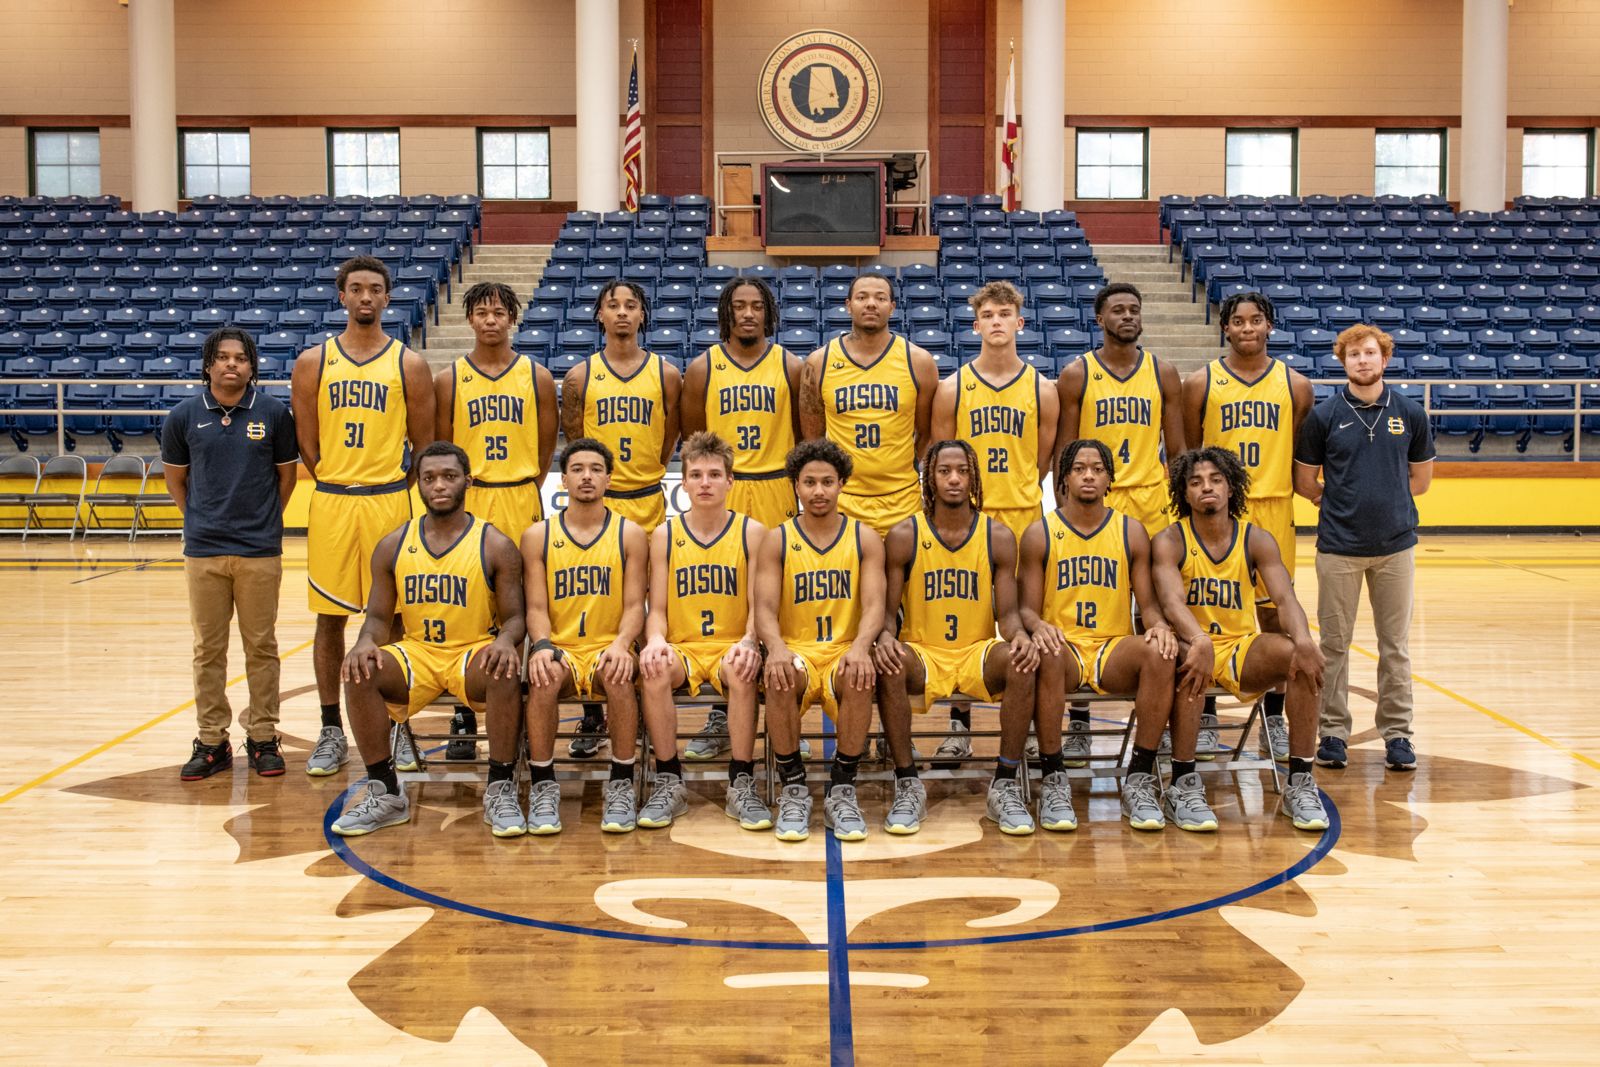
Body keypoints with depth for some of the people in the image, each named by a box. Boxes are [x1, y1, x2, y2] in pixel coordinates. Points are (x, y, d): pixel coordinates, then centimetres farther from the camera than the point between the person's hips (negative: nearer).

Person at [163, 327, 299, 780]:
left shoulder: (273, 413, -1)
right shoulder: (184, 416, 2)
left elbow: (287, 473, 9)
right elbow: (175, 478, 14)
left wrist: (263, 521, 10)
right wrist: (200, 520, 11)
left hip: (260, 551, -1)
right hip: (203, 551, 1)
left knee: (261, 646, 5)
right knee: (208, 649, 7)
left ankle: (263, 738, 15)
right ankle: (212, 742, 16)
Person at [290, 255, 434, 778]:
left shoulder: (409, 364, 2)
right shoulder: (312, 362, 6)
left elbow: (423, 446, 4)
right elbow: (307, 445, 6)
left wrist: (389, 490, 3)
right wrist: (339, 485, 2)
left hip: (389, 501, -1)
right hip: (330, 501, 1)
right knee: (329, 617, 6)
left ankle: (397, 729, 14)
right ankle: (331, 731, 15)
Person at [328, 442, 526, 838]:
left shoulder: (495, 545, -2)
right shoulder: (393, 546, 6)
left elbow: (514, 616, -2)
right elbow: (378, 616, 9)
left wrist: (507, 639, -27)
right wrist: (366, 641, -16)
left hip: (475, 654, -3)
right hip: (416, 652, 3)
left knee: (505, 671, -36)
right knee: (360, 673, -25)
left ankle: (501, 790, -21)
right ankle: (385, 793, -12)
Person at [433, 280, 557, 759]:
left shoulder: (537, 377, 5)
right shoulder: (449, 379, 4)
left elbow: (547, 447, 9)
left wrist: (523, 488, 4)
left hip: (522, 503, 0)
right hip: (465, 503, 0)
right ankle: (463, 722, 10)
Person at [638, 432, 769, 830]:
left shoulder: (751, 532, 5)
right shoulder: (665, 535, 9)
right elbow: (657, 608, 5)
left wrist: (748, 642, -21)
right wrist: (656, 641, -18)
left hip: (731, 647, -1)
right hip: (681, 647, 1)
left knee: (742, 672, -36)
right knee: (654, 670, -33)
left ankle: (742, 785, -23)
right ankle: (669, 783, -20)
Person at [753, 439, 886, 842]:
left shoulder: (865, 538, 8)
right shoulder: (777, 540, 7)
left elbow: (873, 605, -3)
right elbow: (765, 608, -4)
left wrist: (860, 646, -26)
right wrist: (776, 647, -27)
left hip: (844, 652, 0)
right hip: (796, 650, 0)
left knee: (859, 679, -35)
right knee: (780, 676, -35)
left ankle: (843, 790, -18)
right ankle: (793, 789, -17)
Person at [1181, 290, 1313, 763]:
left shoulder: (1295, 384, 6)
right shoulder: (1200, 383, 2)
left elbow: (1303, 454, 12)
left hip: (1274, 510, 1)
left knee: (1275, 612, 5)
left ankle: (1275, 716, 17)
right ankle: (1205, 716, 12)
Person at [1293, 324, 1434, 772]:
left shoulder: (1410, 413, 4)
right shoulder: (1324, 415, -1)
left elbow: (1420, 479, 13)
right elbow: (1305, 483, 6)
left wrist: (1383, 499, 5)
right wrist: (1344, 502, 4)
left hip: (1395, 545, 1)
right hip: (1339, 546, -1)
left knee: (1395, 646, 7)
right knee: (1334, 643, 5)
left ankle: (1397, 732, 16)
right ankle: (1333, 731, 15)